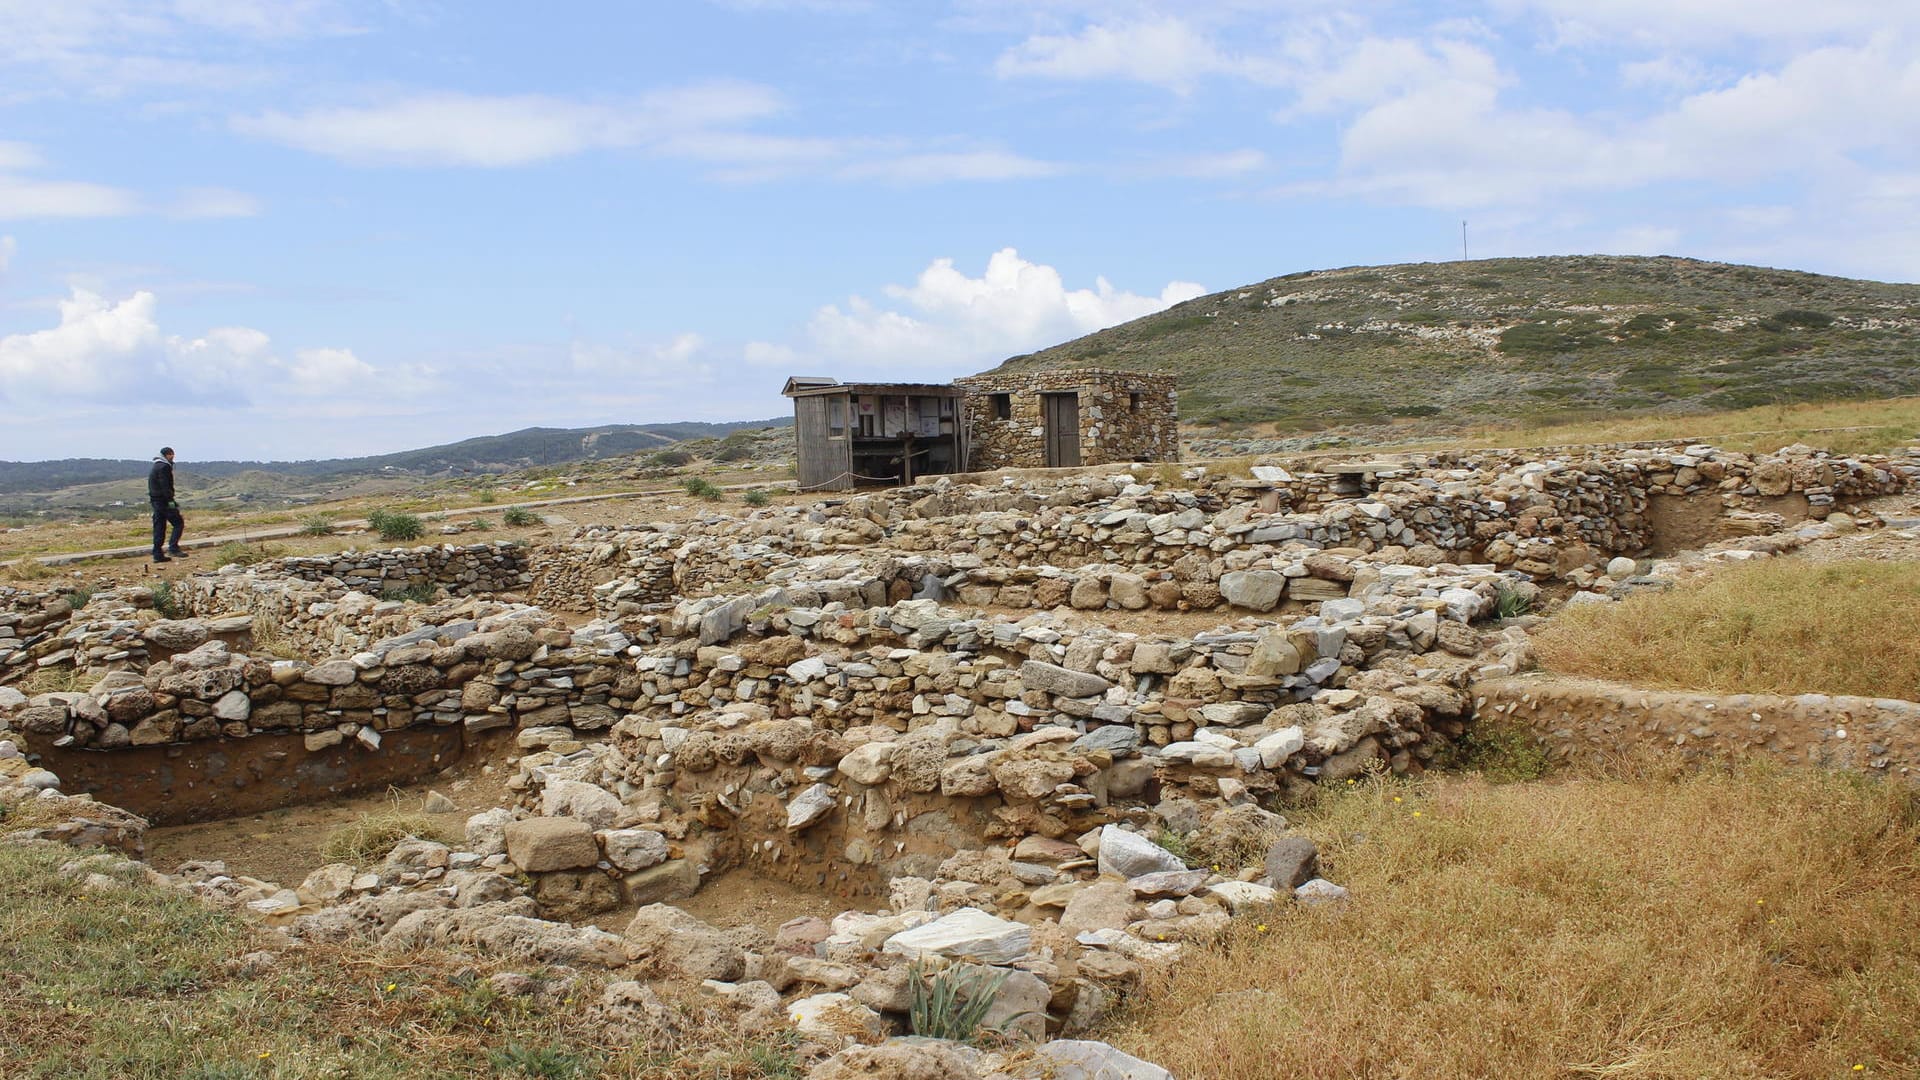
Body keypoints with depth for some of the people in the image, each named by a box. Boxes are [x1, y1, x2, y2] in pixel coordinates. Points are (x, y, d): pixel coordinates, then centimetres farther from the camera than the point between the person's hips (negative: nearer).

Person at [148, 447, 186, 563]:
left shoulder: (155, 467, 20)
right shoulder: (164, 467, -11)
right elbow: (165, 486, -19)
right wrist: (171, 501, -21)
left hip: (156, 501, 10)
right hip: (163, 500, -10)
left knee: (159, 527, 9)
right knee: (178, 523, -6)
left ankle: (157, 554, 9)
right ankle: (173, 548, -15)